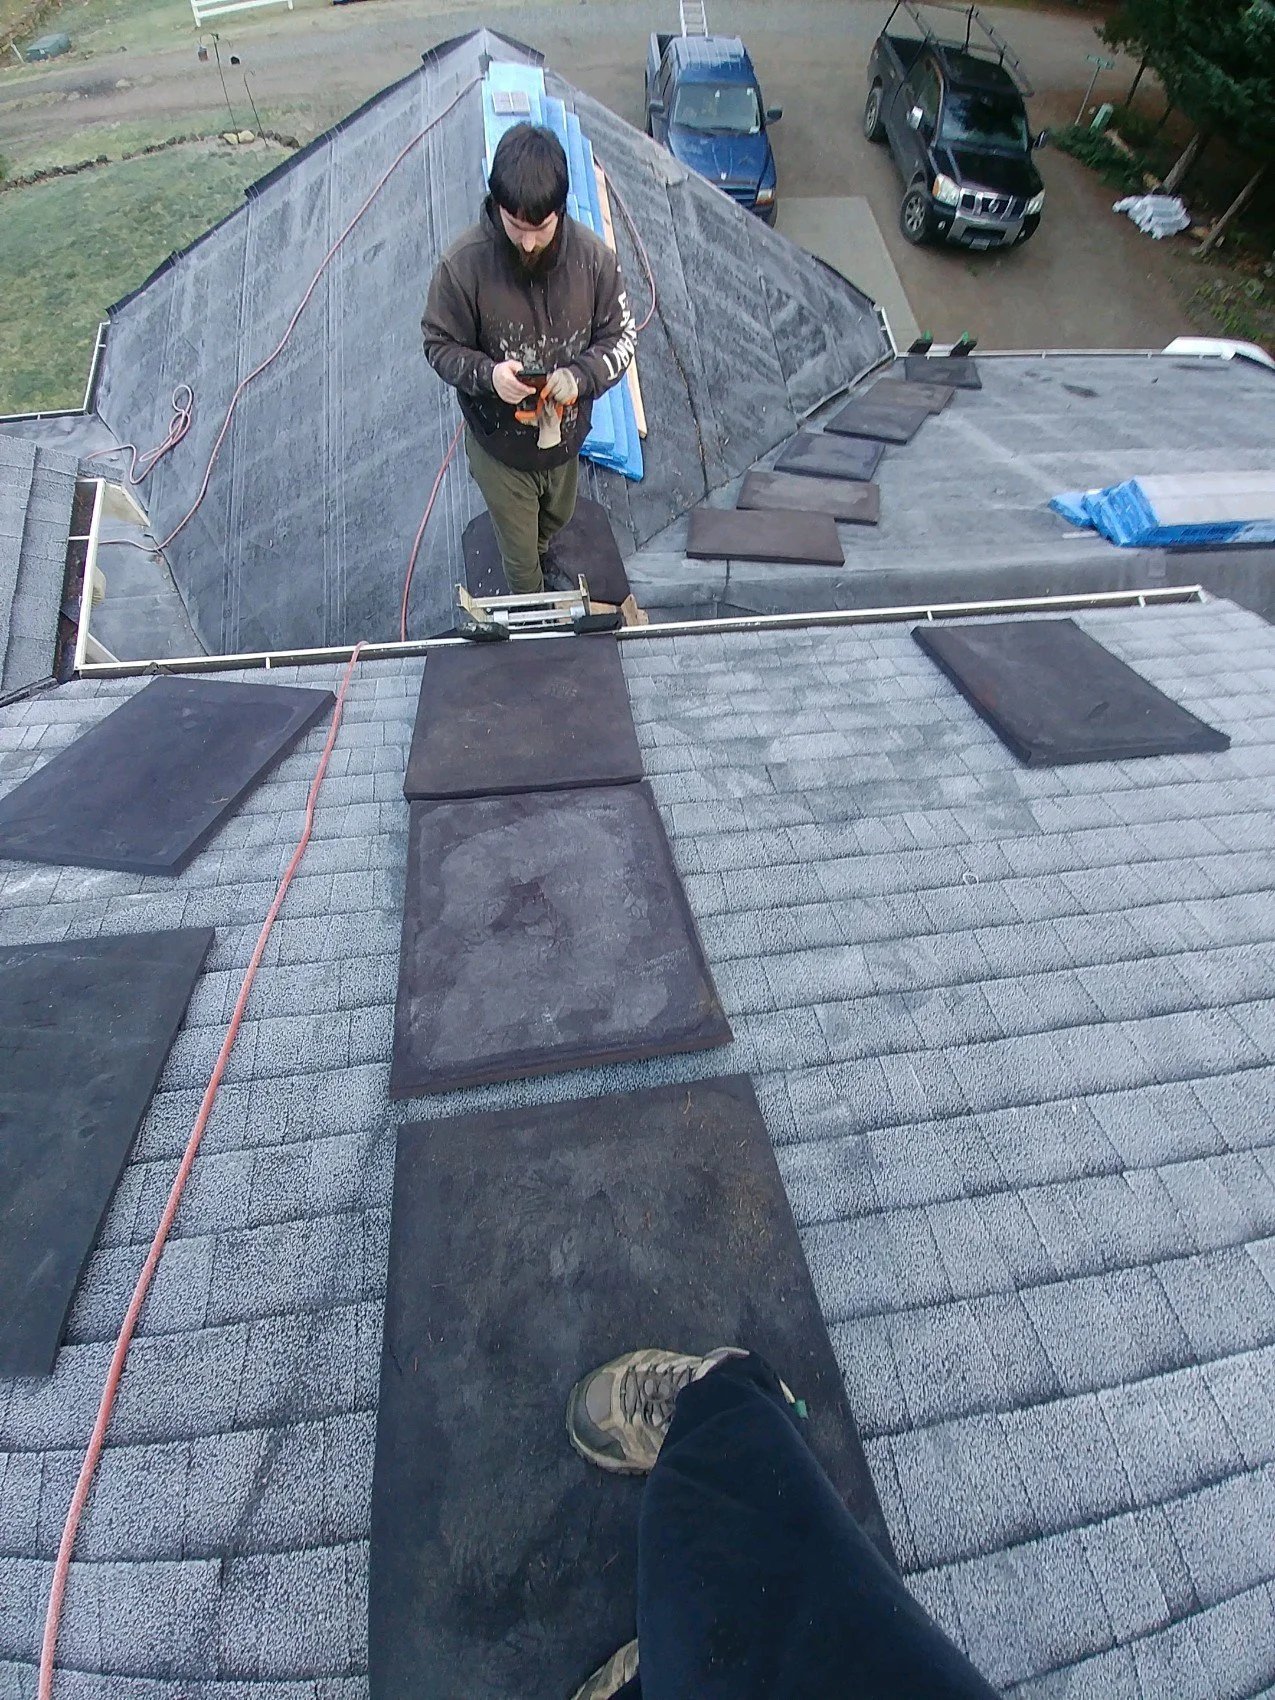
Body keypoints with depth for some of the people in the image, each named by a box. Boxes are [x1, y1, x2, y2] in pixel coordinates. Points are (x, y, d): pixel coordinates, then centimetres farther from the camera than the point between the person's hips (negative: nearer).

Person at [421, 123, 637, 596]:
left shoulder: (592, 256, -16)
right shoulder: (464, 264, -22)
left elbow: (621, 336, -7)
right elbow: (440, 345, -11)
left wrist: (580, 376, -28)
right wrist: (487, 374, -34)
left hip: (566, 437, 3)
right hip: (498, 444, -3)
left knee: (556, 522, 31)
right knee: (519, 550, 13)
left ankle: (536, 555, 68)